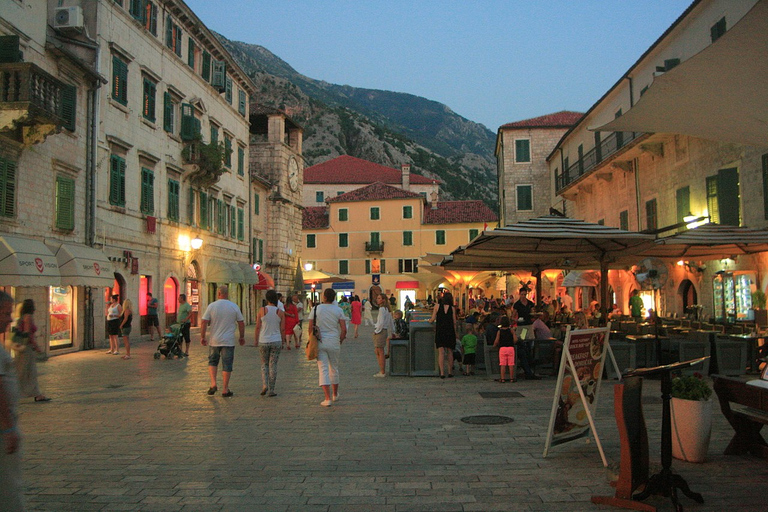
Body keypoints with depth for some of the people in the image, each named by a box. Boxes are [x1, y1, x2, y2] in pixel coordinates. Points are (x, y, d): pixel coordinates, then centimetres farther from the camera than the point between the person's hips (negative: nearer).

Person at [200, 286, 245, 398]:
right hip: (229, 341, -1)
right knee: (227, 365, 5)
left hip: (214, 340, 1)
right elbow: (241, 323, 2)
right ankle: (225, 390, 7)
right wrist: (242, 337, 14)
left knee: (212, 362, 19)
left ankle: (213, 384, 4)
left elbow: (204, 322, -6)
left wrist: (202, 337, 4)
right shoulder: (234, 307, -1)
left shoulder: (211, 306, -3)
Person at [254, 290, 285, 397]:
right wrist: (283, 342, 12)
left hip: (263, 341, 0)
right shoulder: (280, 312, -3)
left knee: (264, 364, 17)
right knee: (273, 365, 6)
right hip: (276, 341, 0)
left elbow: (258, 327, -4)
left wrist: (256, 340, 7)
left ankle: (264, 385, -1)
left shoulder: (262, 310, -6)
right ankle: (271, 390, 7)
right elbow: (283, 329, 0)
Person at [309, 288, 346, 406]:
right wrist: (340, 341, 8)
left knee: (323, 370, -2)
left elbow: (310, 328, -4)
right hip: (334, 343, 1)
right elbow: (344, 329, -6)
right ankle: (335, 394, 32)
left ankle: (328, 398, -10)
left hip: (320, 343, -1)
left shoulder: (315, 309, -2)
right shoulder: (338, 310, 0)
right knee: (334, 369, 17)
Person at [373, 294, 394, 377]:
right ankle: (382, 371, 17)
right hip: (384, 331, 10)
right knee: (376, 351, 15)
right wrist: (392, 332, 28)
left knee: (380, 352, -4)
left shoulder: (382, 309, -15)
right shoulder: (387, 309, 14)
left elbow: (381, 323, -20)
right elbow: (391, 322, 21)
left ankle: (382, 372, 1)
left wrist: (376, 331, -12)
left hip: (380, 332, -10)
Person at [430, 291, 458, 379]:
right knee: (450, 352, 12)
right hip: (450, 331, 1)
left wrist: (429, 321, 22)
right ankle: (450, 372, 16)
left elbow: (432, 319, 0)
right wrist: (456, 333, 12)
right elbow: (454, 322, 2)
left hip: (439, 331, -1)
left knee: (441, 352, -1)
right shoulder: (452, 308, 0)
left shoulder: (437, 306, 0)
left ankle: (442, 372, -9)